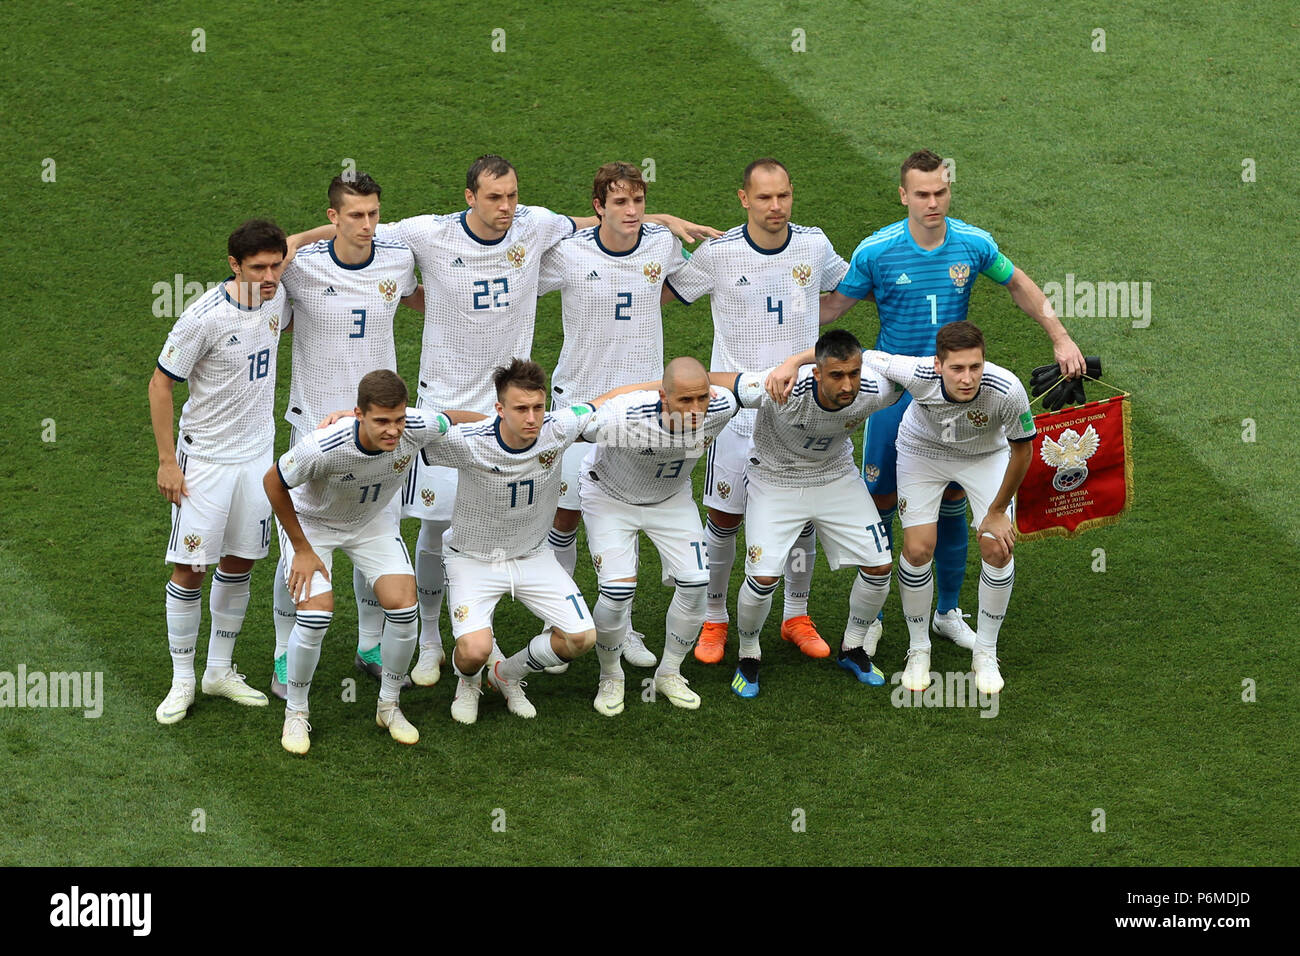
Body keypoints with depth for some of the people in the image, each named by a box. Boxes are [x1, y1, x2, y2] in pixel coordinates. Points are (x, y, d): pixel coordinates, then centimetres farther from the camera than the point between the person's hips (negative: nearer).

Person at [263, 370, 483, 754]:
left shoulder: (418, 430, -31)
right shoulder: (323, 447, -41)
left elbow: (456, 419, -5)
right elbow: (273, 482, -22)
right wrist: (302, 550, -15)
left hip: (372, 521, 4)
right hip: (310, 521, -3)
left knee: (403, 605, -13)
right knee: (316, 612, -21)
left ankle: (389, 705, 11)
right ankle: (295, 714, 3)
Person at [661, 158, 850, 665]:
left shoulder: (814, 245, -1)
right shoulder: (717, 253, -11)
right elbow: (654, 295, 4)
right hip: (739, 406, -3)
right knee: (724, 516, 0)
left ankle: (796, 616, 24)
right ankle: (714, 619, 17)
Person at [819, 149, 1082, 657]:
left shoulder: (974, 244, -7)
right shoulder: (876, 251, -13)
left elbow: (1019, 285, 10)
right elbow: (834, 304, -1)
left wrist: (1061, 338, 6)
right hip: (894, 392, -2)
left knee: (952, 503, 10)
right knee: (881, 503, 1)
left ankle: (949, 612, 25)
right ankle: (868, 619, 15)